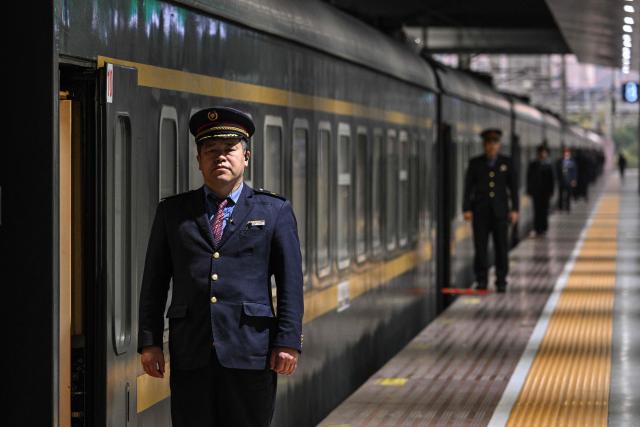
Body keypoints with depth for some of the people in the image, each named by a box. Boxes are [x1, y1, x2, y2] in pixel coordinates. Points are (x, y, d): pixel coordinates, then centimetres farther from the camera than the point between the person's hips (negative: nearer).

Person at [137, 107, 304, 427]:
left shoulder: (275, 211, 9)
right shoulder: (172, 212, 13)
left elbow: (291, 282, 4)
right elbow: (154, 281, 11)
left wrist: (288, 341, -5)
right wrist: (149, 341, 2)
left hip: (251, 352, -1)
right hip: (190, 355, 1)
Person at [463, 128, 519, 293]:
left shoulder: (507, 162, 7)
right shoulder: (475, 163, 6)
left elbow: (513, 186, 7)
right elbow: (468, 187, 4)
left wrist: (514, 209, 0)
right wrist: (467, 209, -5)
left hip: (500, 211, 0)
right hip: (480, 211, 0)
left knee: (501, 247, -3)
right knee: (480, 247, -2)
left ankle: (501, 281, 3)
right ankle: (481, 281, 4)